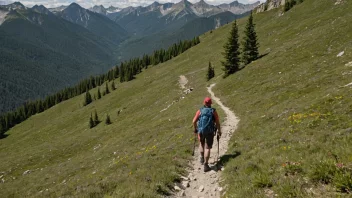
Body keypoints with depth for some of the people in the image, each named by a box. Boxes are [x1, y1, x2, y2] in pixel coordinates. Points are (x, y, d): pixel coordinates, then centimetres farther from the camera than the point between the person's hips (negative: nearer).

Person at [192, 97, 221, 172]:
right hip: (210, 132, -1)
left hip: (201, 131, 1)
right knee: (207, 148, 3)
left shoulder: (200, 111, -1)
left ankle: (202, 158, 23)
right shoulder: (213, 111, -3)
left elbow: (194, 121, -2)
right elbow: (217, 123, -4)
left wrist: (195, 129, 16)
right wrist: (219, 131, 11)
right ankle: (205, 165, -2)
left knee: (201, 144, 28)